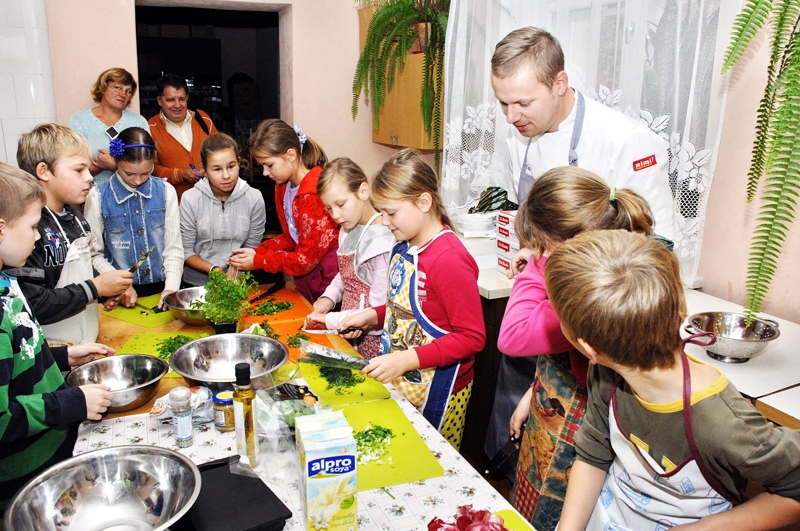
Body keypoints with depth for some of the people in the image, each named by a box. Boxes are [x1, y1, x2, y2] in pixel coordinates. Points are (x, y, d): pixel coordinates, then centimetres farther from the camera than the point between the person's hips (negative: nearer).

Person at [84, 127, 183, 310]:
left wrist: (171, 288, -9)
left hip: (160, 288, 1)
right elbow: (94, 254, 2)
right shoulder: (98, 197, 0)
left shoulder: (166, 192, 5)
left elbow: (174, 247, 3)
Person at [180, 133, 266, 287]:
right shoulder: (190, 199, -5)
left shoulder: (254, 198, -3)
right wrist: (213, 269, -15)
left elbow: (252, 247, 4)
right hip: (196, 283, 0)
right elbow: (185, 251, -1)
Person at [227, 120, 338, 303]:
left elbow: (306, 259, -19)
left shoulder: (314, 191, -23)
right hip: (307, 279, 8)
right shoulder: (283, 186, 5)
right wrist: (257, 251, -2)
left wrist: (258, 261, -11)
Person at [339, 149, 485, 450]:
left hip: (436, 392, -8)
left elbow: (472, 337, -23)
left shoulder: (449, 259, -24)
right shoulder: (403, 249, 5)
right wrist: (373, 316, 2)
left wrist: (407, 359, -28)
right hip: (399, 384, 8)